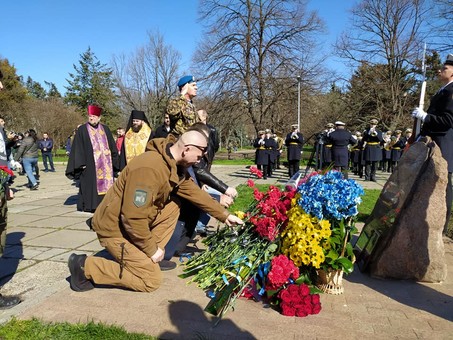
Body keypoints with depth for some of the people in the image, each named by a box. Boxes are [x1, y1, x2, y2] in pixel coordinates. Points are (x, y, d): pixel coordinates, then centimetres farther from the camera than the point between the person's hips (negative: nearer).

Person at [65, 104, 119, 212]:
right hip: (89, 164, -3)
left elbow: (112, 146, 15)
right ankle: (88, 205, 5)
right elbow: (77, 147, -2)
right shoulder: (82, 130, 1)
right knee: (89, 185, -4)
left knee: (105, 183, 4)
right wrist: (81, 163, -10)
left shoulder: (105, 129, 12)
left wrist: (114, 161, 10)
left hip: (104, 164, 4)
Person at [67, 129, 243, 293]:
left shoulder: (175, 164, -1)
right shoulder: (149, 168, -31)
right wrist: (151, 249, -18)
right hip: (115, 227, -9)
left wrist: (224, 215, 10)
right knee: (152, 280, -4)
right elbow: (134, 218, -32)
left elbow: (195, 192, 8)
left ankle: (145, 257, 8)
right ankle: (86, 267, 0)